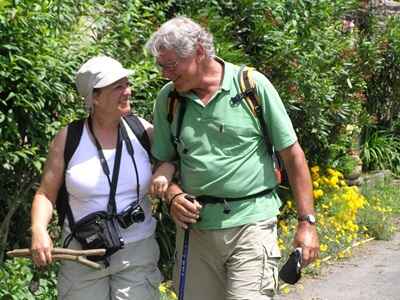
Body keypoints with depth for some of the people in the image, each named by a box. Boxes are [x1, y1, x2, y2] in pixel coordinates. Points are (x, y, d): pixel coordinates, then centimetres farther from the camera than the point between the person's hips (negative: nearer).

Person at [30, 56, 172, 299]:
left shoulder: (142, 130, 0)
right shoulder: (68, 139, -4)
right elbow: (46, 194, 1)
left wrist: (166, 170, -9)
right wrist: (39, 230, -16)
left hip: (137, 250, 1)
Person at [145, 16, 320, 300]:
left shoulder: (253, 85, -7)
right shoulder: (168, 98, 4)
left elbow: (292, 154, -3)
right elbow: (164, 160, 15)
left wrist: (307, 222, -5)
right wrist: (173, 196, -6)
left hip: (250, 221, -4)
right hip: (195, 225, 4)